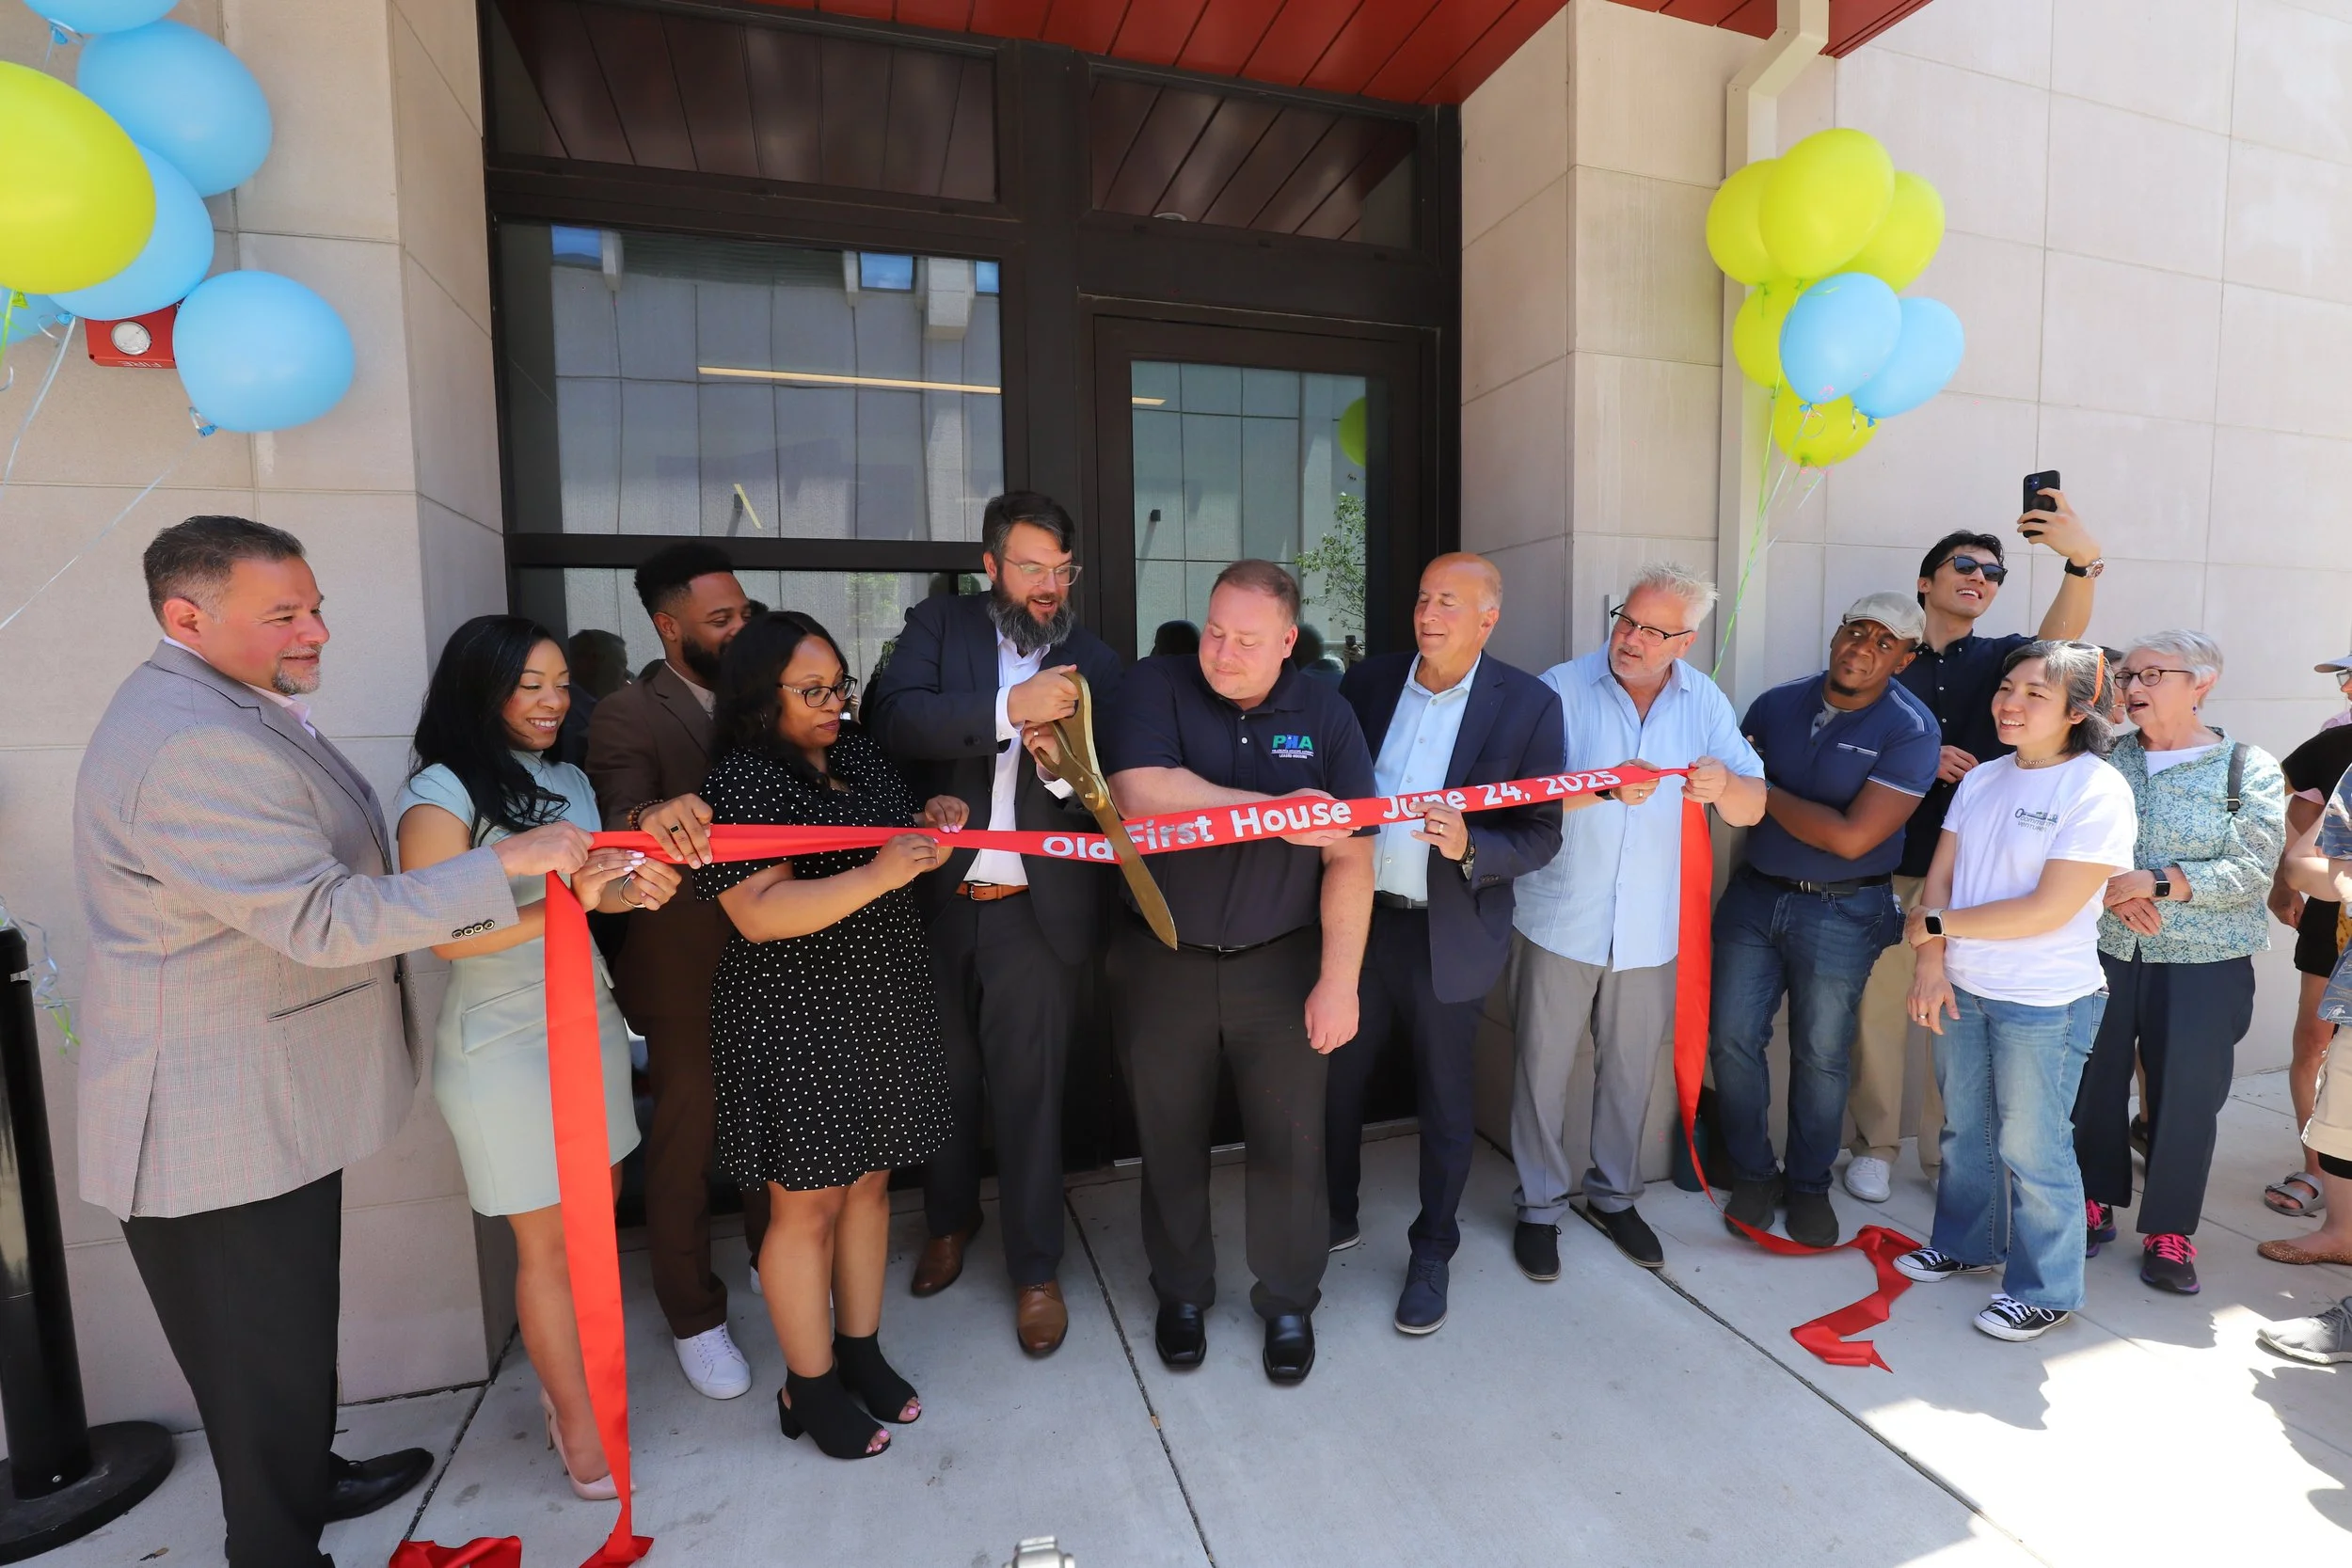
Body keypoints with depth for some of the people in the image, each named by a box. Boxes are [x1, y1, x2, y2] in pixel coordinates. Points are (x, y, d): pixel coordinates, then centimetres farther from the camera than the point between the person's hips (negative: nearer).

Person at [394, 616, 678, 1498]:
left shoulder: (569, 781, 7)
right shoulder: (441, 794, -11)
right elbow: (446, 936, -16)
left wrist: (632, 889, -12)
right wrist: (567, 902, -27)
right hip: (505, 1044, -5)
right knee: (547, 1243, 7)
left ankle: (566, 1371, 32)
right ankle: (576, 1424, 23)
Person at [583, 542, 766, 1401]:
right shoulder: (628, 715, -11)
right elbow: (617, 813, -26)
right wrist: (651, 816, -50)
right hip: (687, 969, -4)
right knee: (685, 1137, 11)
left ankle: (775, 1259, 43)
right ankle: (694, 1316, 31)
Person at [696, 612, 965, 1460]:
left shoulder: (860, 753, 6)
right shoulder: (742, 782, -15)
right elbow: (760, 913, -24)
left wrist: (931, 820, -1)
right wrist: (879, 874, -33)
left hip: (883, 1007, 7)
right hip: (796, 1022, -7)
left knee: (868, 1181, 17)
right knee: (806, 1202, 8)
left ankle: (860, 1350, 36)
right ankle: (808, 1385, 28)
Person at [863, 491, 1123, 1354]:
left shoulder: (1094, 660, 2)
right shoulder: (939, 625, 1)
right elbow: (892, 717, -17)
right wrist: (1008, 707, -27)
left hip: (1036, 913, -1)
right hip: (933, 902, 1)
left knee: (1030, 1092, 8)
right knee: (945, 1075, 20)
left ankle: (1035, 1269, 30)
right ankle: (950, 1218, 47)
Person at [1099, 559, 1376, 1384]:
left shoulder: (1323, 713, -4)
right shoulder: (1156, 686, -7)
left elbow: (1350, 855, -6)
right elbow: (1140, 792, -23)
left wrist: (1339, 980, -12)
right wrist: (1276, 812, -22)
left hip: (1282, 965, 1)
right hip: (1162, 963, 0)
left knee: (1290, 1141, 10)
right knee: (1170, 1138, 15)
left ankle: (1289, 1300, 37)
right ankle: (1183, 1291, 41)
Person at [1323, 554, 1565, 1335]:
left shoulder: (1529, 705, -8)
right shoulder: (1369, 680, 1)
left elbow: (1542, 835, -8)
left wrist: (1470, 847, -25)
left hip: (1448, 938, -3)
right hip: (1355, 920, 3)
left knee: (1445, 1102, 14)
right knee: (1334, 1082, 15)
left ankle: (1432, 1251, 37)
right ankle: (1335, 1217, 41)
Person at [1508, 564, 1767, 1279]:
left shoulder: (1706, 702, 3)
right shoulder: (1562, 688, -8)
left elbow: (1753, 808, -2)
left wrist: (1724, 785, -24)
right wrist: (1604, 786, -34)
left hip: (1649, 927, 3)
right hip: (1560, 920, -3)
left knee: (1631, 1071, 17)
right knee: (1544, 1070, 7)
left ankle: (1613, 1194, 38)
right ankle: (1539, 1206, 26)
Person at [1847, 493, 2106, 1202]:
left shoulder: (2001, 657, 8)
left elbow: (2058, 640, -15)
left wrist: (2084, 560, -32)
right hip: (1892, 867, -2)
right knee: (1880, 1009, 3)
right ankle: (1874, 1145, 18)